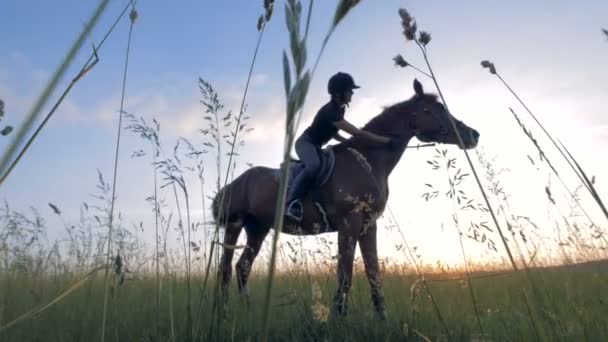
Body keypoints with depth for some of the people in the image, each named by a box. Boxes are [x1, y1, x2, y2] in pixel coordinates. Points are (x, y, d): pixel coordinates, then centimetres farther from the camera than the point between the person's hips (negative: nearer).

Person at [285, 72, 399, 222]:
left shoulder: (339, 109, 3)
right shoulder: (331, 111, -28)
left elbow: (332, 132, 15)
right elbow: (358, 133, -32)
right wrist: (386, 140, -30)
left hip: (315, 145, 10)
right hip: (305, 143, -10)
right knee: (314, 165, -37)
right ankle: (291, 203, -39)